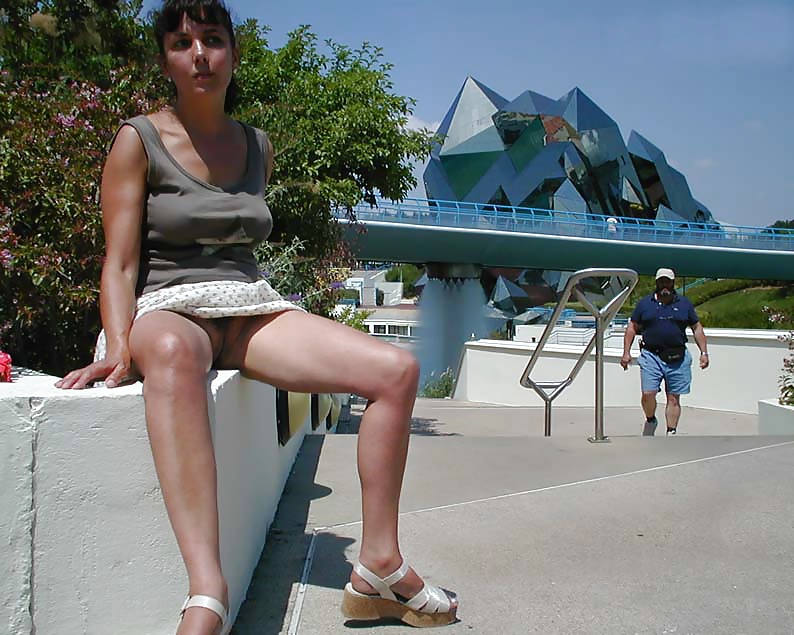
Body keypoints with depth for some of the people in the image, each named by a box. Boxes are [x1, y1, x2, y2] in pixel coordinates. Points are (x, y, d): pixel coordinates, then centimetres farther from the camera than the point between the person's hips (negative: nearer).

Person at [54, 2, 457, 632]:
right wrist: (119, 347, -24)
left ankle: (378, 569, -12)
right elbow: (120, 265, -7)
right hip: (167, 307, -4)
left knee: (398, 370, -17)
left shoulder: (258, 147, 16)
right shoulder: (138, 139, 1)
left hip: (248, 307, 5)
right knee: (175, 350, -45)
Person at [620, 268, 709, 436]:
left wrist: (704, 352, 7)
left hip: (677, 358, 1)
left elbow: (697, 328, 15)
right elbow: (632, 328, 10)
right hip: (651, 356, -1)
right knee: (648, 394, -11)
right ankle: (650, 421, 17)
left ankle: (671, 433, 12)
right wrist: (626, 352, 3)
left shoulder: (684, 304, 11)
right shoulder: (644, 303, 8)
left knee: (673, 398, 3)